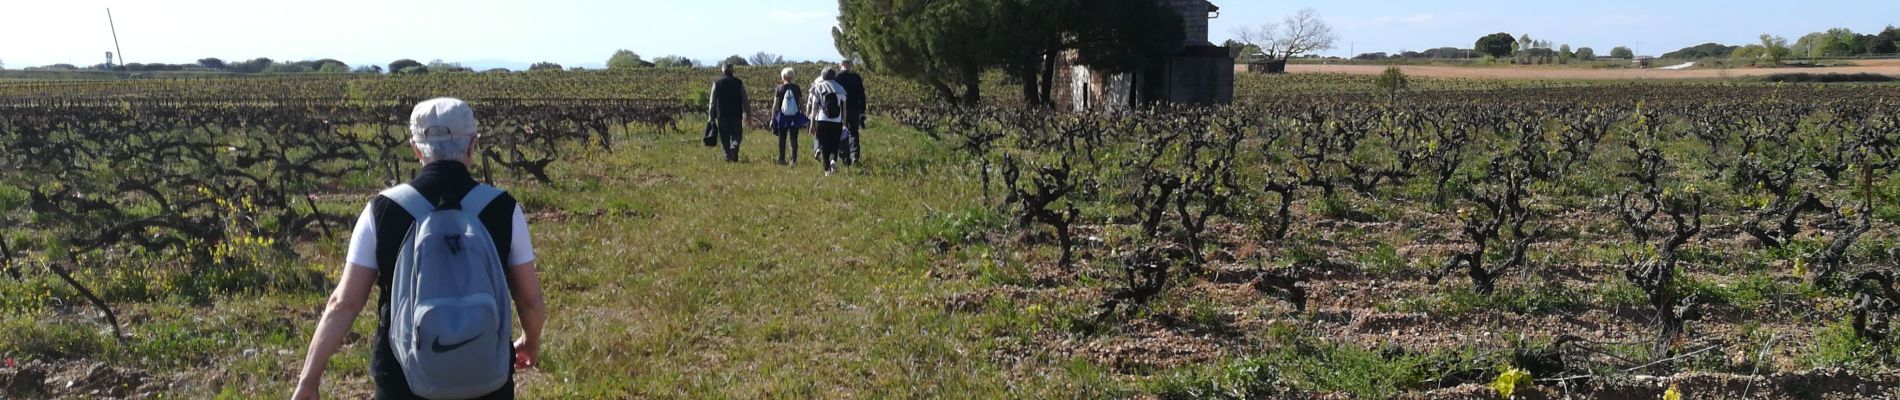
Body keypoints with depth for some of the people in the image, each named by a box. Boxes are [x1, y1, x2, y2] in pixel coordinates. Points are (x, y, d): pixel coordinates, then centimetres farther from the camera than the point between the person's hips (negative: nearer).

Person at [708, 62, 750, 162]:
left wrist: (711, 117, 7)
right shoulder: (739, 82, 1)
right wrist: (748, 113, 9)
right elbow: (745, 100, 2)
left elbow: (712, 102, 3)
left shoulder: (717, 83, 2)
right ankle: (734, 147, -22)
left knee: (724, 138, 8)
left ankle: (727, 155, 2)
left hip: (722, 115, 0)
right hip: (736, 115, 0)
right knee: (737, 136, 6)